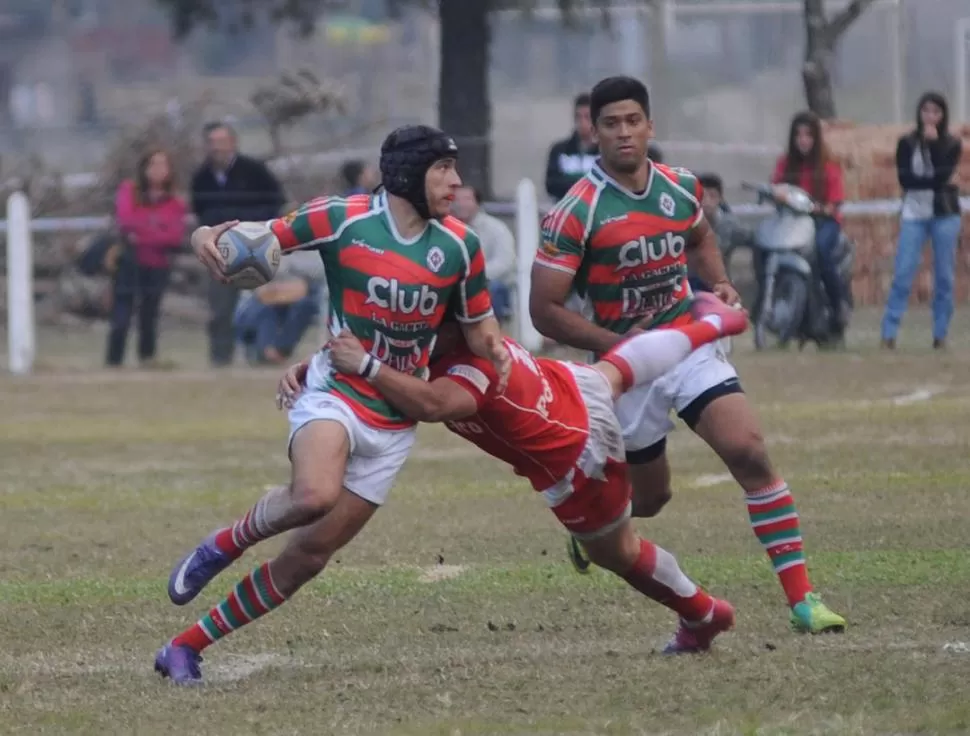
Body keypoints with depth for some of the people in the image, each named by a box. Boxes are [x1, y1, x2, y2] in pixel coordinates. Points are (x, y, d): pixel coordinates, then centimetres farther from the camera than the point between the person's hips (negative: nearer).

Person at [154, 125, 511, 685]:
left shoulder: (459, 245, 1)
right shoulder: (343, 219, -11)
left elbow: (478, 325, 12)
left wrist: (497, 351, -12)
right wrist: (208, 239, -26)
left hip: (394, 424, 4)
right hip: (336, 393, -4)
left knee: (307, 558, 0)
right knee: (315, 494, -37)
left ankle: (185, 649, 11)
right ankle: (221, 547, -6)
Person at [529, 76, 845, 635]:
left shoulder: (681, 188, 0)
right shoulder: (579, 212, -16)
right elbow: (545, 310, -15)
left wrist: (721, 284, 5)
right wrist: (616, 343, -24)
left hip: (691, 344, 3)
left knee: (750, 452, -16)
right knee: (650, 497, 9)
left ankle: (802, 598, -16)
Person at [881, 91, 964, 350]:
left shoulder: (952, 145, 5)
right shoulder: (906, 144, 6)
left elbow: (942, 175, -11)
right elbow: (904, 178, -6)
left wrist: (933, 142, -11)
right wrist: (934, 182, -13)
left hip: (945, 214, 1)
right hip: (914, 214, -1)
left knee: (944, 276, 1)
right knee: (903, 274, -9)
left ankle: (940, 334, 7)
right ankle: (889, 333, -10)